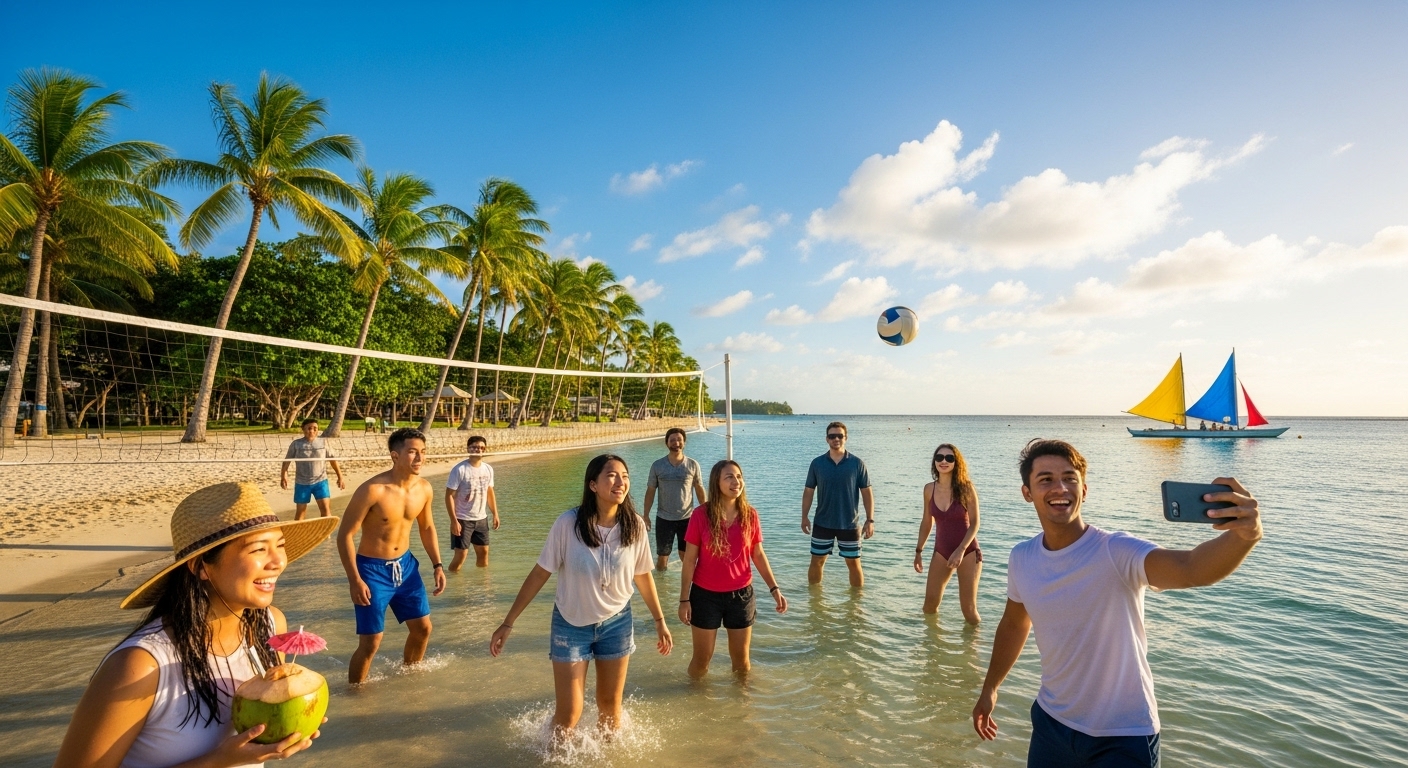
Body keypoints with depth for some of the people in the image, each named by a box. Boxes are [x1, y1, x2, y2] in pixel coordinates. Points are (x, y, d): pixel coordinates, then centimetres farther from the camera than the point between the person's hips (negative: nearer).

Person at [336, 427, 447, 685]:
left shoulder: (425, 489, -5)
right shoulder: (372, 490, -24)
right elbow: (345, 535, -18)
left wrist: (437, 565, 7)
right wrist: (355, 580, -21)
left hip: (405, 565, 6)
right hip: (372, 569, -6)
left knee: (422, 627, 13)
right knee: (371, 642, -2)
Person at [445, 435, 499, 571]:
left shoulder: (488, 469, 2)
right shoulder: (460, 469, -15)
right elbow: (449, 495, -14)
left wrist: (495, 514, 9)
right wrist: (453, 520, -19)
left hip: (481, 519, 6)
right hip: (462, 519, -5)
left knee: (484, 551, 13)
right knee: (461, 554, -5)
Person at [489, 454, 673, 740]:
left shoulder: (634, 525, -15)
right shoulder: (568, 523, -22)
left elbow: (643, 575, 0)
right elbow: (540, 574, -12)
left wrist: (660, 621, 8)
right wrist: (508, 623, -9)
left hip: (617, 623, 2)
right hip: (571, 624, -2)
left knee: (610, 704, 17)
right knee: (569, 714, 6)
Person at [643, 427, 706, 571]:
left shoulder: (693, 465, -5)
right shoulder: (657, 465, -5)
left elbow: (699, 490, 0)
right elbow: (650, 491, -1)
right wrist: (646, 515, -3)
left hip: (687, 518, 0)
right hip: (664, 518, 0)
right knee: (662, 556, 13)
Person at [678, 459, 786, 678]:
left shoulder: (750, 515, -6)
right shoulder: (701, 515, -14)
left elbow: (758, 555, 4)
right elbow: (689, 560, -8)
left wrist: (774, 588, -2)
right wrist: (684, 599, -7)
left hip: (741, 594, 2)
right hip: (706, 595, -2)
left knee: (741, 658, 17)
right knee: (702, 659, 13)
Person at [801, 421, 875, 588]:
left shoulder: (857, 463, -5)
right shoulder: (817, 463, -3)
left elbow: (867, 493, -2)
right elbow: (808, 491, 3)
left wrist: (870, 520, -7)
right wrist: (804, 517, -2)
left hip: (850, 524, -1)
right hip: (822, 523, 1)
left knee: (854, 563, 9)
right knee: (817, 561, 8)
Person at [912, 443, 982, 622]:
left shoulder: (966, 488, -13)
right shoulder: (929, 489, -2)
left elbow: (974, 524, -12)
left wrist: (961, 550, -21)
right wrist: (919, 551, 10)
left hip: (968, 552, -3)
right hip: (941, 552, 4)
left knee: (968, 608, 2)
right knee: (930, 603, 7)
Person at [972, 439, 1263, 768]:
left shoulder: (1116, 552, -22)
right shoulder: (1021, 558, -8)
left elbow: (1191, 569, -42)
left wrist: (1244, 535, -61)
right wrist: (990, 688, 18)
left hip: (1123, 736, -4)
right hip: (1051, 722, 4)